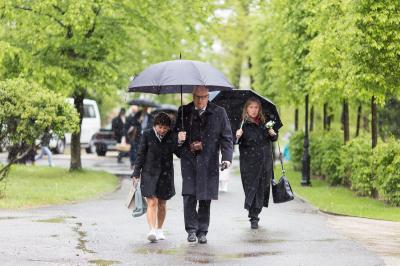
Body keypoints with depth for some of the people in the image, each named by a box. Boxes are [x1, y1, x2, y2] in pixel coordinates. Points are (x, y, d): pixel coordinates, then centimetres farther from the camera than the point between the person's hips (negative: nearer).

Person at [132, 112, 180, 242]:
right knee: (152, 203, -13)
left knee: (162, 204, 12)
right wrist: (136, 173, -2)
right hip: (149, 173, -2)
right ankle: (152, 230, -22)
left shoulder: (171, 137, 0)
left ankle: (159, 230, 27)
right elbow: (141, 154, 1)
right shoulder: (147, 135, -3)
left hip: (165, 174, 2)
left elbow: (180, 153, -5)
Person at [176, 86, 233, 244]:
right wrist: (178, 138, -7)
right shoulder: (184, 112, 9)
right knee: (189, 196, -7)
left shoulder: (218, 113, 3)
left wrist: (227, 157, -10)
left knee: (205, 198, 2)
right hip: (188, 159, 1)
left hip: (208, 160, -1)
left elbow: (226, 137, 3)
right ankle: (191, 229, 3)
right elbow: (176, 132, 18)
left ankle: (202, 231, 11)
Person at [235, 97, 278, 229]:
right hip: (249, 162, -4)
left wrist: (273, 134, -5)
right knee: (251, 187, -9)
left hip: (265, 162, 4)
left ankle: (255, 214, 21)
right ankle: (253, 218, -6)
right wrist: (237, 137, -32)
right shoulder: (243, 124, -4)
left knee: (262, 187, 6)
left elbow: (274, 139, 17)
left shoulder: (264, 123, 9)